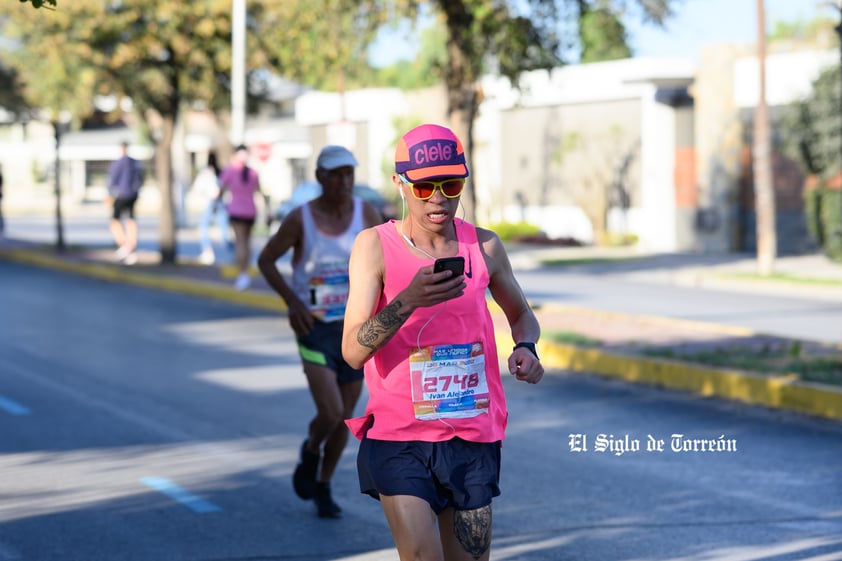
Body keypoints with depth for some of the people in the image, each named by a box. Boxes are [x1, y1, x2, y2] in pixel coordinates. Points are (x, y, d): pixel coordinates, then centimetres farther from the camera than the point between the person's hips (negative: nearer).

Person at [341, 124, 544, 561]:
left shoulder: (484, 246, 3)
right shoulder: (375, 246, -7)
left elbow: (521, 315, 22)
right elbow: (353, 352, -16)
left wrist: (525, 349, -1)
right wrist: (409, 301, -31)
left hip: (474, 438, 4)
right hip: (400, 439, -3)